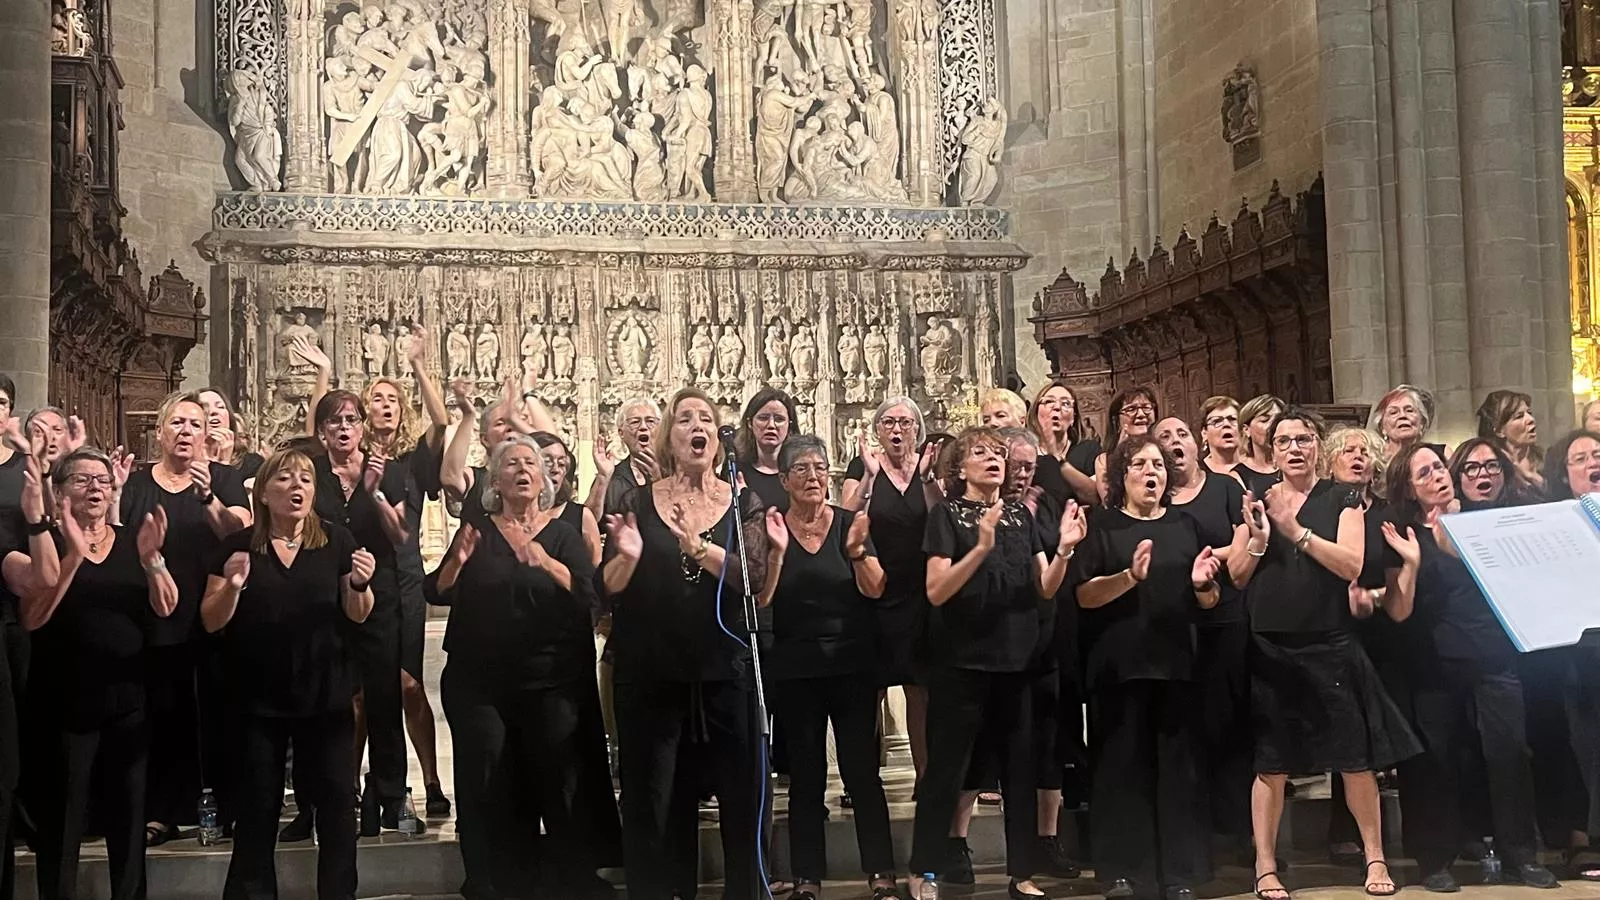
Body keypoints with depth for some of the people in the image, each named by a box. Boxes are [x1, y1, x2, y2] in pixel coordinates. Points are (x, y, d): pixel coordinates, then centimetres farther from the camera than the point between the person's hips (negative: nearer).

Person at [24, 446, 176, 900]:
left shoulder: (132, 539, 7)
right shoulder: (48, 542, -3)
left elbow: (165, 608, -3)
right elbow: (32, 617, -16)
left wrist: (151, 558, -21)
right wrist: (73, 555, -25)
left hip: (129, 699, 3)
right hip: (65, 703, -3)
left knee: (129, 813, 11)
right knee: (61, 819, 1)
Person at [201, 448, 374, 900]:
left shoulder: (337, 540, 0)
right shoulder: (238, 545, -1)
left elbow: (357, 615, 1)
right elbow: (212, 622, -3)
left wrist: (360, 584, -20)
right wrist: (232, 586, -22)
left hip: (325, 696, 0)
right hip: (258, 699, 0)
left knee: (336, 802, 4)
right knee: (257, 807, 7)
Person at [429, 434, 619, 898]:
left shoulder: (564, 533, 5)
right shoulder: (477, 532, 9)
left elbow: (588, 594, -8)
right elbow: (438, 593, 3)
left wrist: (545, 563, -24)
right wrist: (457, 561, -17)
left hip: (552, 681, -1)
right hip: (478, 683, 1)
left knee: (559, 786, -4)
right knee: (486, 791, 0)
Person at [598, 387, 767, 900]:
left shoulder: (742, 505, 4)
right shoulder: (638, 503, 3)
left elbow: (754, 580, -11)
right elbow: (606, 591, -2)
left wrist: (699, 546, -25)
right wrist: (628, 556, -23)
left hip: (726, 672, 0)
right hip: (650, 677, 0)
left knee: (742, 796, 5)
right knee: (651, 804, 5)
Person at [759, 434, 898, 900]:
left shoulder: (850, 522, 1)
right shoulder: (770, 526, 1)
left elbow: (875, 590, -6)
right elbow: (761, 598, -7)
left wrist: (856, 549, -23)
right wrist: (777, 550, -20)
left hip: (852, 665, -1)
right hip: (794, 670, 1)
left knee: (862, 771, -3)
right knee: (805, 777, 7)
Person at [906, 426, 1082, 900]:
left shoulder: (1020, 514, 11)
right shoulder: (947, 514, -4)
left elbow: (1045, 589, 7)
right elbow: (936, 591, -15)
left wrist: (1064, 549, -11)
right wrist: (982, 548, -26)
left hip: (1017, 659, 5)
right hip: (962, 661, -5)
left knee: (1020, 768, 9)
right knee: (945, 768, -1)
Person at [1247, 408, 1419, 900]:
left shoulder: (1342, 499, 4)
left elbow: (1352, 564, -10)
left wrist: (1295, 529, -18)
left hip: (1330, 646, -1)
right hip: (1269, 647, 1)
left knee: (1355, 757, 3)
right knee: (1270, 763, 2)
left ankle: (1375, 857, 20)